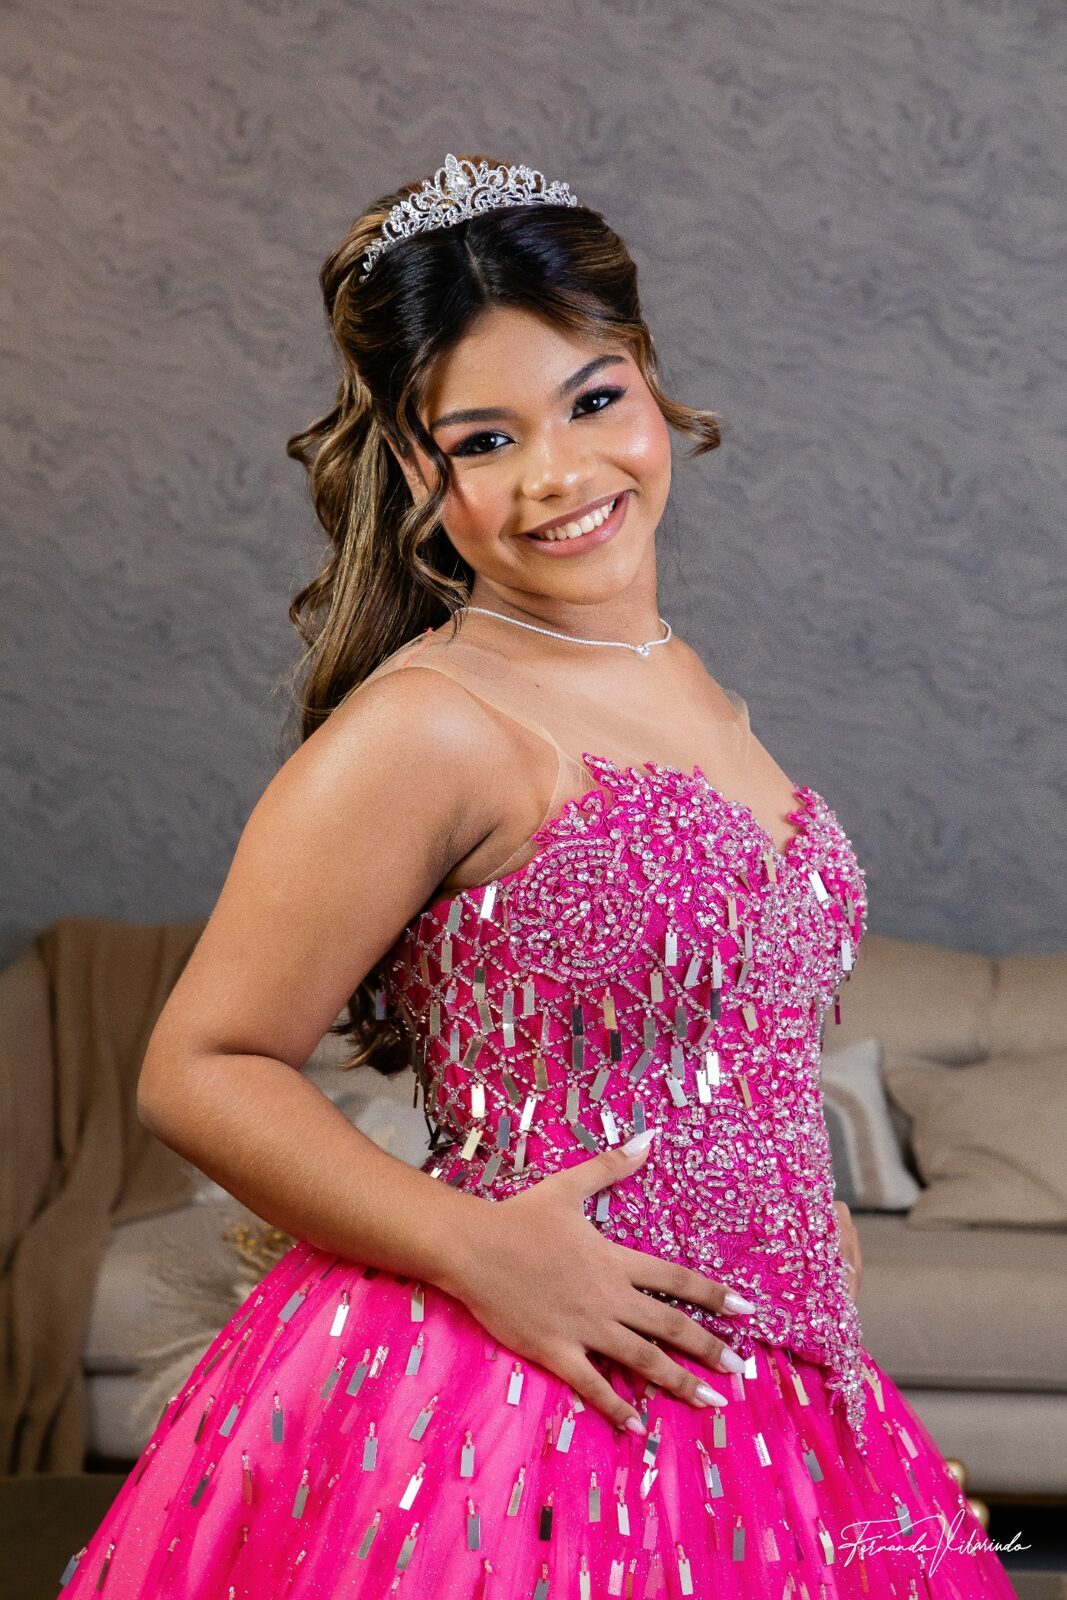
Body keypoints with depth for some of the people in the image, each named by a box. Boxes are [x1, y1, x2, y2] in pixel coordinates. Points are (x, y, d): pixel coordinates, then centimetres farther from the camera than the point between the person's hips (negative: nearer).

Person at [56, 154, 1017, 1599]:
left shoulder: (689, 691, 9)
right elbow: (202, 1071, -14)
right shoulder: (422, 730, -15)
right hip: (501, 1417, -7)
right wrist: (476, 1246, -21)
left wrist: (803, 1218, 12)